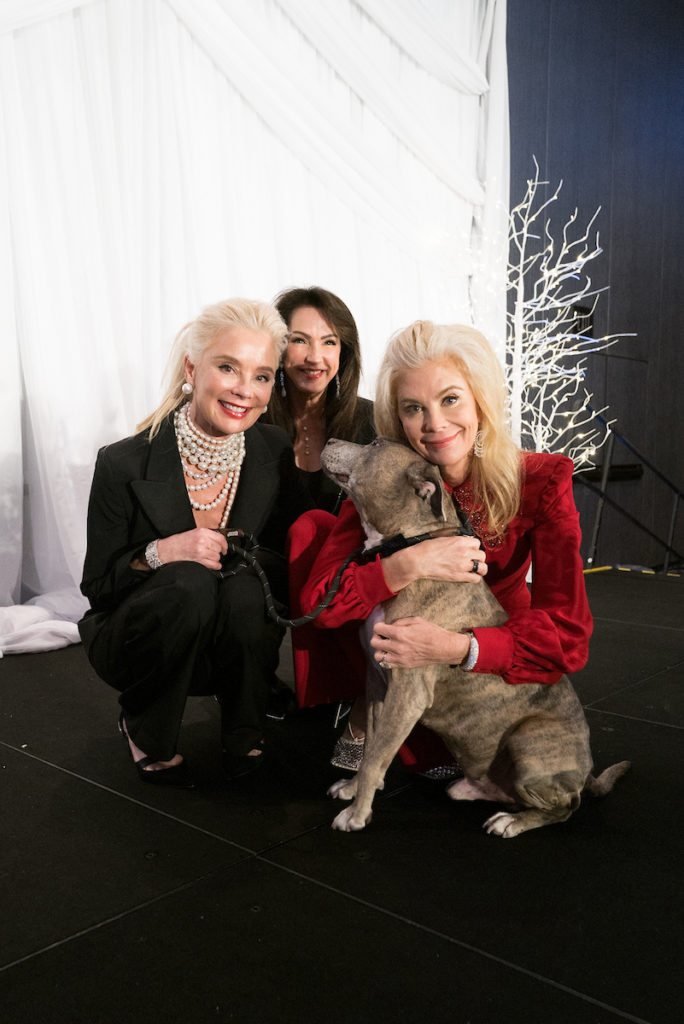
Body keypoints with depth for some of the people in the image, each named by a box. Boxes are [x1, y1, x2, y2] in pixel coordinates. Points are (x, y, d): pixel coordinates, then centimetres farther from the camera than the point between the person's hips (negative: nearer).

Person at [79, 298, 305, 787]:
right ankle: (145, 731, -3)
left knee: (246, 585, -30)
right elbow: (97, 584, -10)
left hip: (235, 648, 2)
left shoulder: (278, 453, -11)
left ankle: (244, 735, -1)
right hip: (138, 647, -2)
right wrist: (159, 553, -32)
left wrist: (239, 553, -26)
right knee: (189, 581, -33)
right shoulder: (125, 464, -18)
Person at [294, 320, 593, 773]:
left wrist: (458, 647, -41)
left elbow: (568, 633, -26)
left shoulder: (540, 481, -21)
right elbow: (318, 599, -23)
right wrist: (408, 564, -39)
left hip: (492, 660, -2)